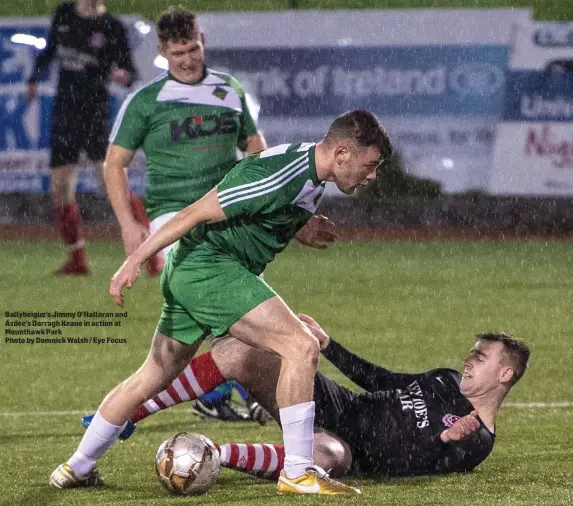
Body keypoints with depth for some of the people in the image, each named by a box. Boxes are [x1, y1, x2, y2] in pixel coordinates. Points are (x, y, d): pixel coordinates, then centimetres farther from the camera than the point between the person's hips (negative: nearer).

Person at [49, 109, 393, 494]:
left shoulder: (313, 177, 6)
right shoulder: (283, 176, -23)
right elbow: (195, 214, -21)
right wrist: (136, 260, -20)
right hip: (209, 266, -10)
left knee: (154, 377, 19)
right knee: (302, 348, -17)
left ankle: (77, 469, 30)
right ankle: (298, 473, -15)